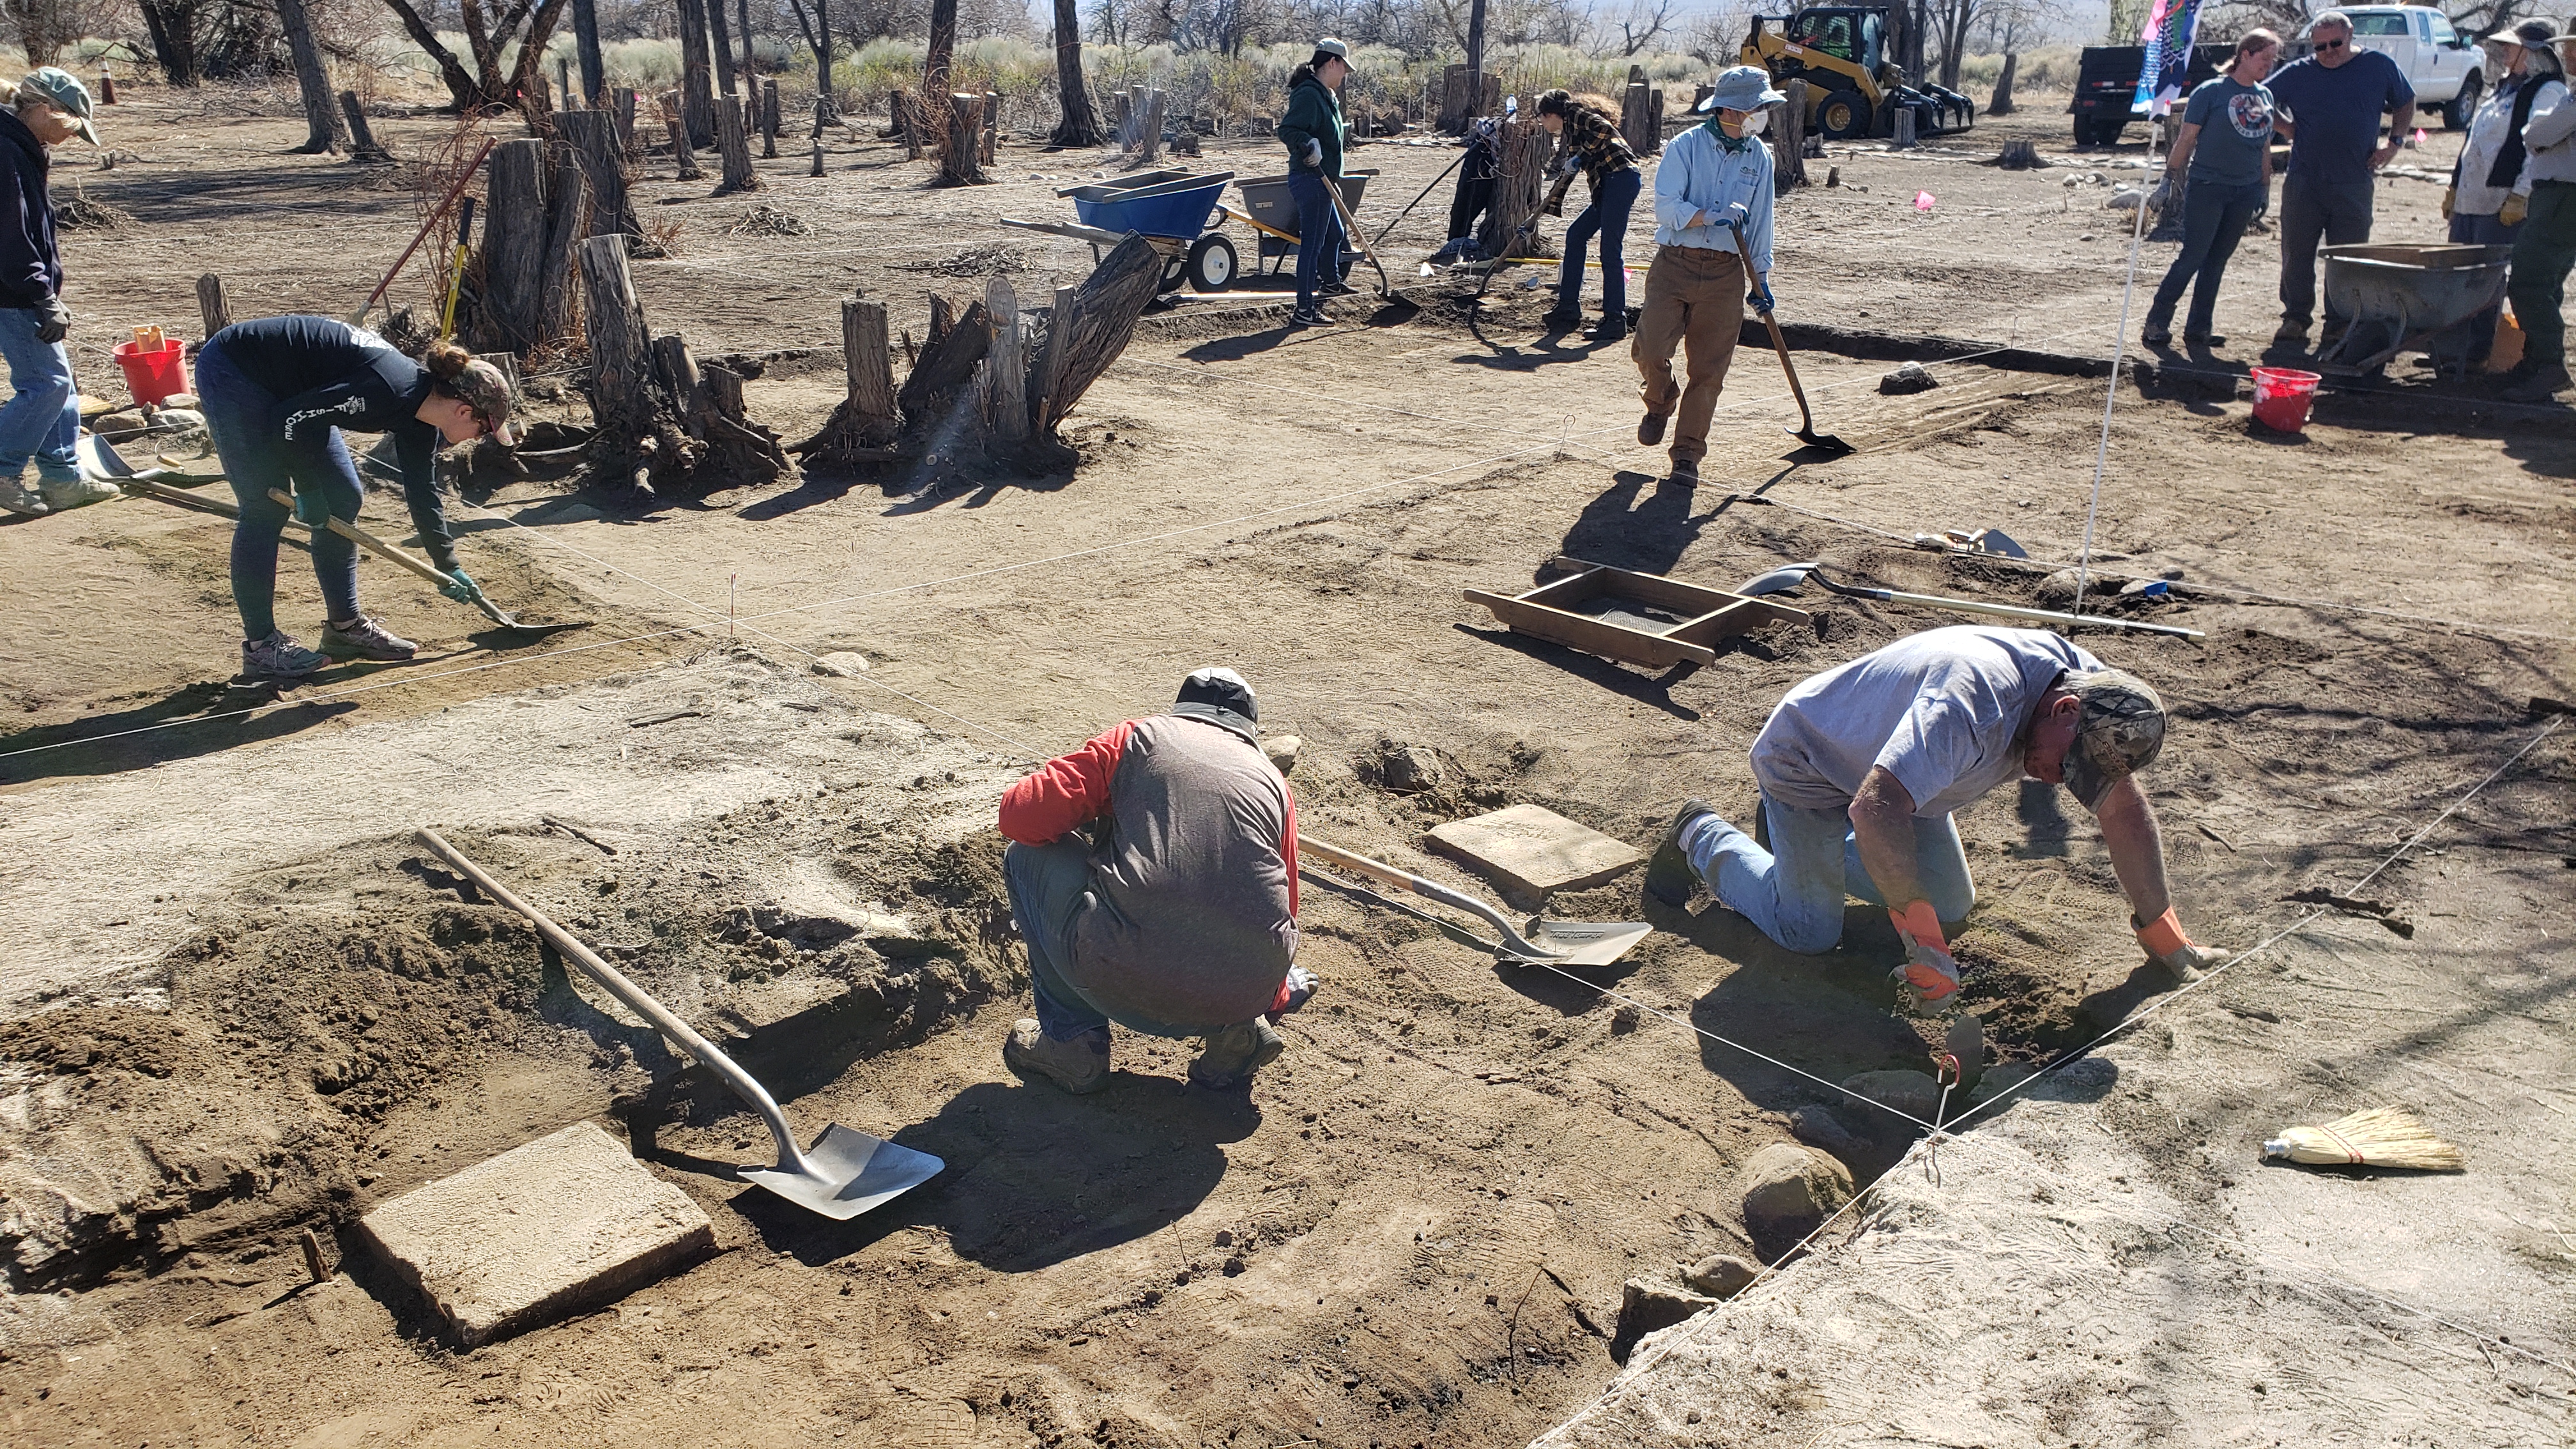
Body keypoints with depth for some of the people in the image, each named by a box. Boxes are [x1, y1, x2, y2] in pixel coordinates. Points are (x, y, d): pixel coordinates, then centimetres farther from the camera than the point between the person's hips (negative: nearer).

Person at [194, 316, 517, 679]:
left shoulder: (419, 417, -2)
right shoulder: (392, 390, -30)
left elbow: (423, 494, 11)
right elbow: (291, 421, -27)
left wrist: (447, 566, 17)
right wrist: (309, 489, -14)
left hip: (285, 390, 9)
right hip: (232, 372, -9)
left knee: (343, 499, 6)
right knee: (266, 510, -9)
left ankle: (344, 624, 17)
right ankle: (259, 646, -2)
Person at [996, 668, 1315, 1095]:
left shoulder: (1139, 737, 12)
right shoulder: (1274, 782, 21)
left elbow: (1020, 816, 4)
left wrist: (1097, 814, 27)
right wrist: (1275, 997, 48)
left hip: (1122, 985, -4)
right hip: (1246, 994, 4)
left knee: (1029, 855, 21)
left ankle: (1073, 1041, 20)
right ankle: (1238, 1029, 14)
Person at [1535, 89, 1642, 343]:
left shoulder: (1576, 115, 0)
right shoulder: (1568, 134, 26)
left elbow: (1605, 129, -18)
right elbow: (1565, 175, 33)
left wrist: (1581, 157, -13)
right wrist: (1544, 212, 37)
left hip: (1621, 177, -10)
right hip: (1607, 187, 10)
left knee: (1610, 251, -10)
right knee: (1576, 236, 14)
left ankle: (1615, 321, -7)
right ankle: (1569, 309, 18)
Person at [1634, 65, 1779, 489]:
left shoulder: (1759, 157, 9)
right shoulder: (1685, 146, -3)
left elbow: (1759, 223, 16)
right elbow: (1666, 207, -12)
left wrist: (1761, 278, 15)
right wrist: (1713, 217, -24)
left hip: (1725, 274, 3)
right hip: (1674, 264, -2)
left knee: (1708, 369, 0)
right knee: (1650, 349, -13)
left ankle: (1687, 454, 9)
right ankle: (1660, 403, 21)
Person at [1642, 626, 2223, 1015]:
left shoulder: (2090, 685, -17)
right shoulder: (1974, 703, -43)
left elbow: (2125, 807, -5)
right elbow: (1875, 812, -51)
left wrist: (2162, 933, -3)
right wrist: (1923, 942, -46)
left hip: (1888, 761, 8)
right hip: (1806, 757, -8)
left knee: (1950, 906, 9)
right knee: (1808, 932, -7)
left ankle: (1827, 851, 29)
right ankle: (1701, 839, 15)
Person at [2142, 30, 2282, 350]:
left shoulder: (2265, 96, 13)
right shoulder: (2211, 91, -5)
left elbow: (2265, 146, 18)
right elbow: (2187, 137, -4)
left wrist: (2265, 188, 16)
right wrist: (2172, 174, -6)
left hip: (2245, 191, 6)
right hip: (2207, 187, -5)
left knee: (2217, 261, 6)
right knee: (2192, 257, -9)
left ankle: (2198, 329, 11)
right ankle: (2157, 322, -1)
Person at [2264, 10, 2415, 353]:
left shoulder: (2379, 67, 6)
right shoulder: (2297, 73, 3)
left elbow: (2405, 103, 20)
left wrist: (2395, 142, 7)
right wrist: (2286, 127, 2)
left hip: (2354, 183, 0)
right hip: (2304, 182, 0)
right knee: (2297, 255, 3)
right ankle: (2296, 320, 14)